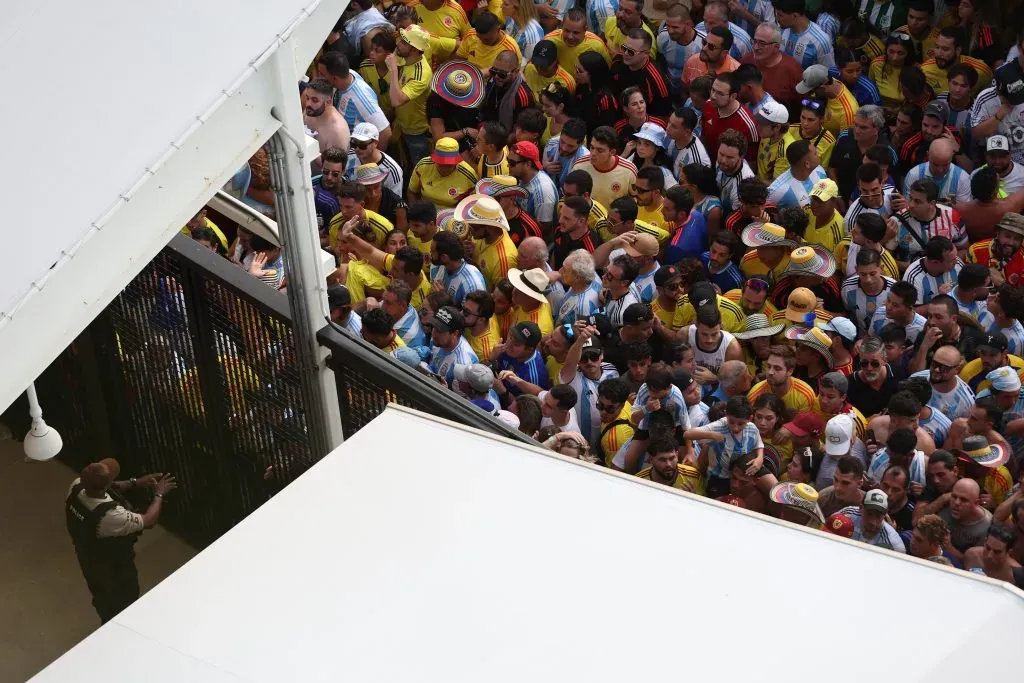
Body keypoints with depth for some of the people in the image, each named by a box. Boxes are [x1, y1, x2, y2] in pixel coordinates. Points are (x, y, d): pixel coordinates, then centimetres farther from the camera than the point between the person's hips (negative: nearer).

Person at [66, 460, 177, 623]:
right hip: (113, 570, -7)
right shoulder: (110, 516, -45)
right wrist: (159, 494, -13)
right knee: (122, 610, 23)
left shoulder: (76, 486, -25)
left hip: (88, 559, 7)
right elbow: (148, 521, -28)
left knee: (103, 599, 35)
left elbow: (99, 488, 0)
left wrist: (134, 483, -3)